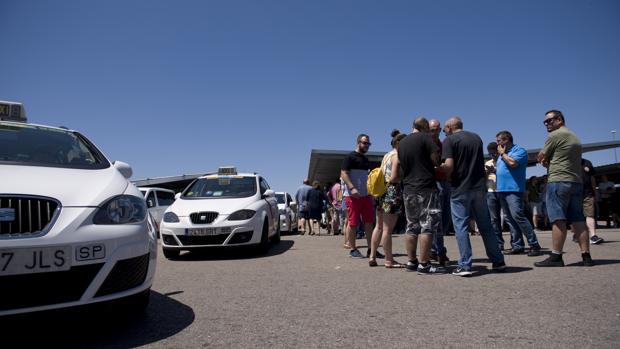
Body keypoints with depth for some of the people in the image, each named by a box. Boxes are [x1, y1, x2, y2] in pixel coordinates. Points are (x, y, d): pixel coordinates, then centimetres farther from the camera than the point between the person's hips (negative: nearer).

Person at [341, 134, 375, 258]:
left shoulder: (365, 159, 19)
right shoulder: (350, 157, -5)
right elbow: (343, 174, -13)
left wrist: (371, 192, 21)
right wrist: (352, 188, -24)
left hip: (366, 195, 8)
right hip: (353, 196, -8)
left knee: (369, 222, 6)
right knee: (353, 223, -1)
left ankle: (370, 249, 12)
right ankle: (353, 250, 8)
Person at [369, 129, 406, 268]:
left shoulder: (386, 155, 18)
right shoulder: (397, 155, -9)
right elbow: (394, 178, -17)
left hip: (382, 192, 9)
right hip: (393, 192, -9)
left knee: (379, 226, 14)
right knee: (388, 228, -4)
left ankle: (372, 257, 17)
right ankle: (389, 260, 5)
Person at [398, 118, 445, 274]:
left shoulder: (401, 143, 13)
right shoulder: (425, 137, -6)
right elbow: (436, 160, -9)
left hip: (408, 189, 7)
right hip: (426, 188, -7)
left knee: (412, 226, 11)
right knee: (428, 226, -4)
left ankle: (412, 261, 14)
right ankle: (424, 264, -5)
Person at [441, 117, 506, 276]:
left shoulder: (449, 140, -6)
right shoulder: (476, 137, 14)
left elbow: (449, 165, -17)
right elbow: (480, 162, 20)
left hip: (460, 189, -5)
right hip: (479, 187, 6)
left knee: (461, 227, 0)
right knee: (486, 226, 13)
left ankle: (465, 265, -2)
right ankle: (498, 261, 19)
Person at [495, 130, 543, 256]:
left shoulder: (519, 150, -2)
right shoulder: (502, 154, 22)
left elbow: (512, 163, -20)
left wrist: (502, 153, -5)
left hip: (513, 189, -8)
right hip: (502, 189, 8)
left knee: (518, 216, -16)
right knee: (510, 219, 7)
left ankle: (534, 245, -10)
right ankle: (517, 246, 10)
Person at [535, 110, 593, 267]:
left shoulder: (555, 135, -5)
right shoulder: (574, 137, 22)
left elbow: (540, 158, -2)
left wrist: (545, 160, 17)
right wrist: (549, 162, 8)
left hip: (559, 181, -8)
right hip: (577, 182, 9)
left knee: (558, 220, -9)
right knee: (578, 220, 6)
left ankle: (556, 257, -8)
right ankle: (586, 256, 4)